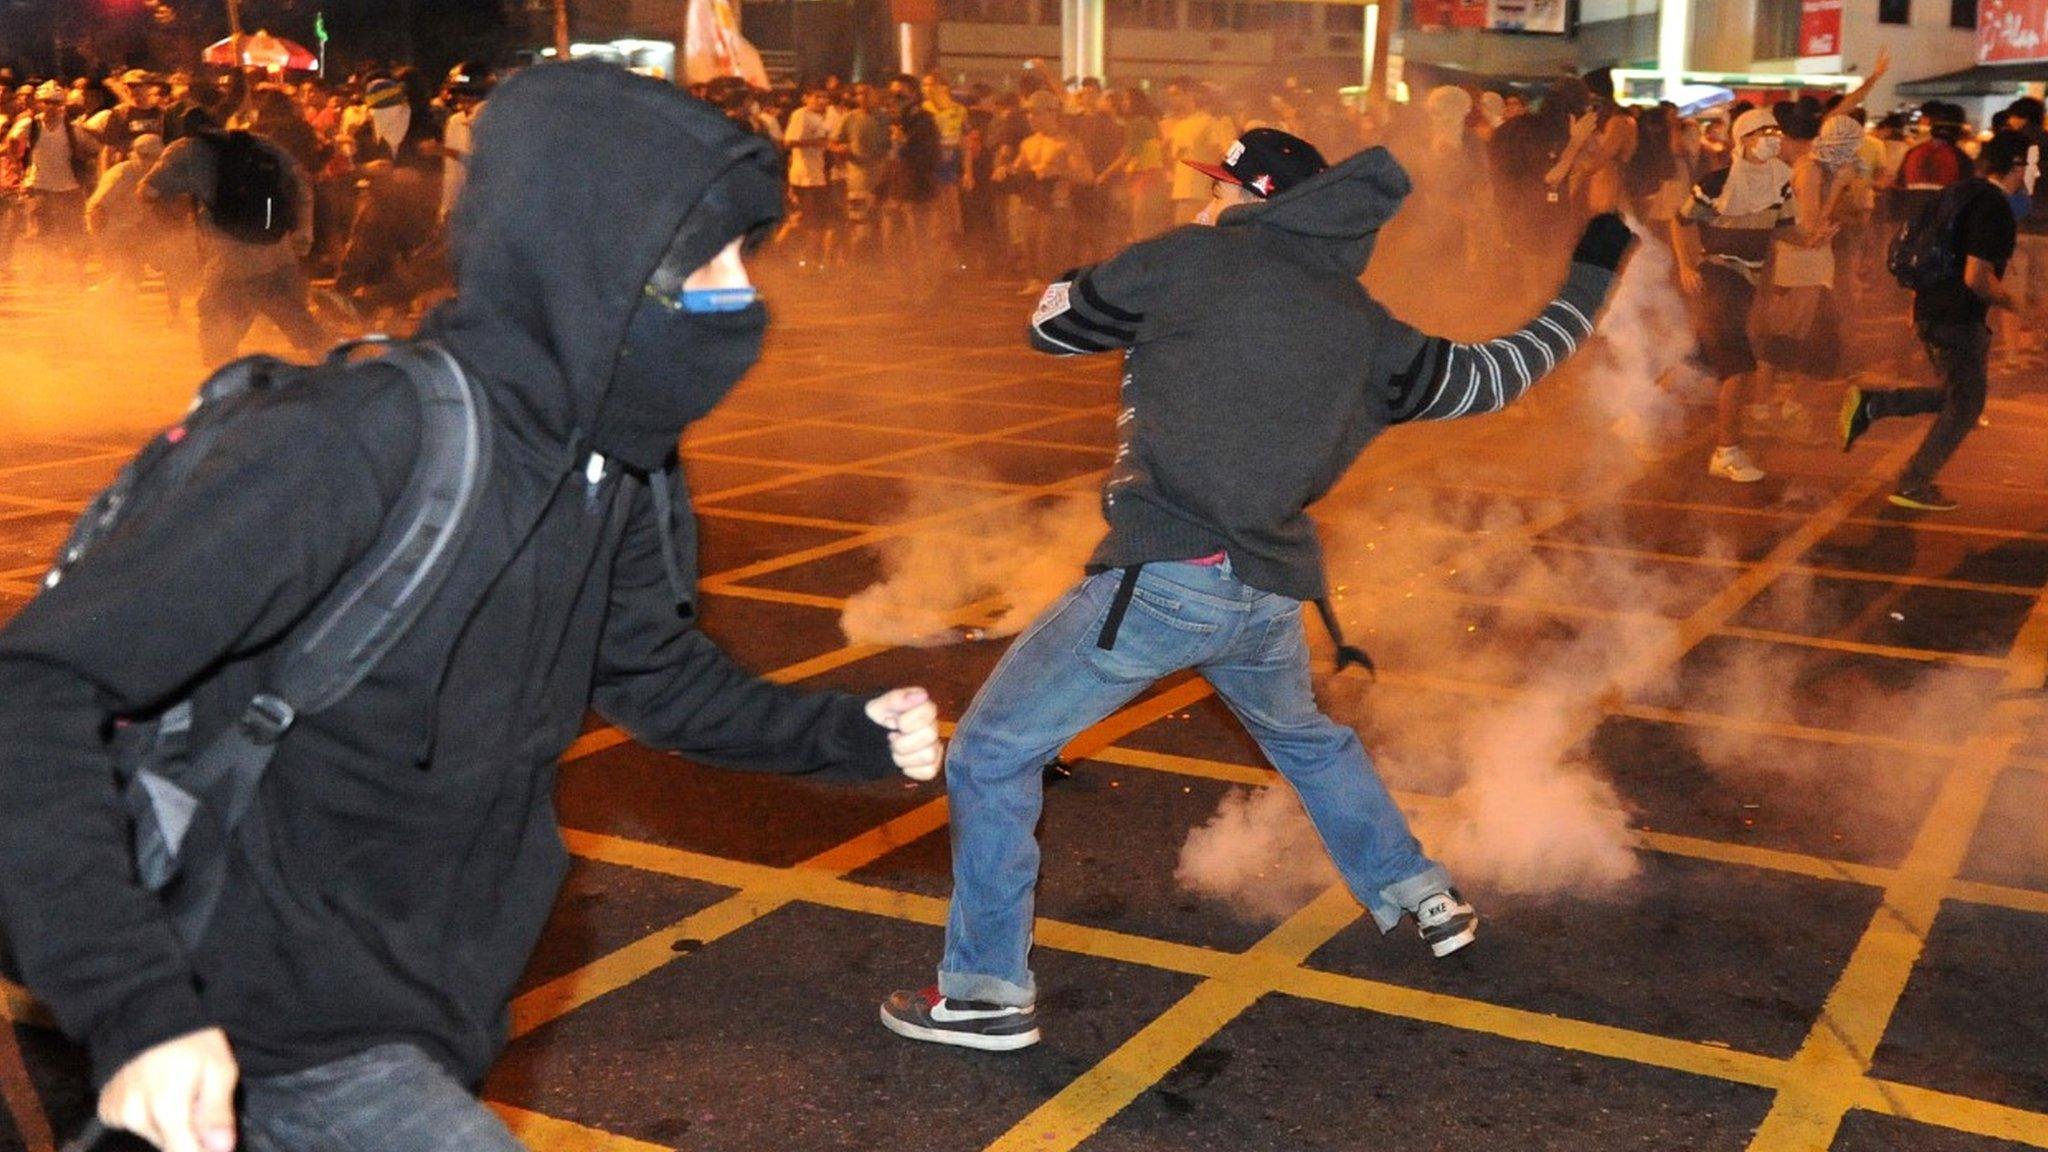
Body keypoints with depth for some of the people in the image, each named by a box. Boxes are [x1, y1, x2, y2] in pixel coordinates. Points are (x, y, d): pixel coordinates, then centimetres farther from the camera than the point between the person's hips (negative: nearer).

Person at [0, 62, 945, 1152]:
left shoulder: (618, 463, -3)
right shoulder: (357, 446, -29)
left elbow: (647, 663, 15)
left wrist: (841, 732, 4)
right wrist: (130, 1004, -38)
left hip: (443, 1002, 8)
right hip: (299, 1040, -8)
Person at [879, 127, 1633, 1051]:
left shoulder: (1193, 260, 1)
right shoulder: (1367, 330, 14)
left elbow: (1051, 323, 9)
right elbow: (1494, 375, 25)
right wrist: (1591, 277, 39)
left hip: (1165, 573, -6)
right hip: (1271, 593, 6)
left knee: (991, 754, 7)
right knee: (1308, 739, 37)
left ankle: (988, 990, 9)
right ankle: (1421, 900, 44)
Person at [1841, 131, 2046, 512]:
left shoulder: (1961, 192, 11)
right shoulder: (1995, 208, -18)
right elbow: (1977, 278, -23)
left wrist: (1917, 306, 25)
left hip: (1931, 311, 9)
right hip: (1959, 320, -9)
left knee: (1954, 398, 21)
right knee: (1963, 407, 5)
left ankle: (1869, 403, 7)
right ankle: (1913, 487, 9)